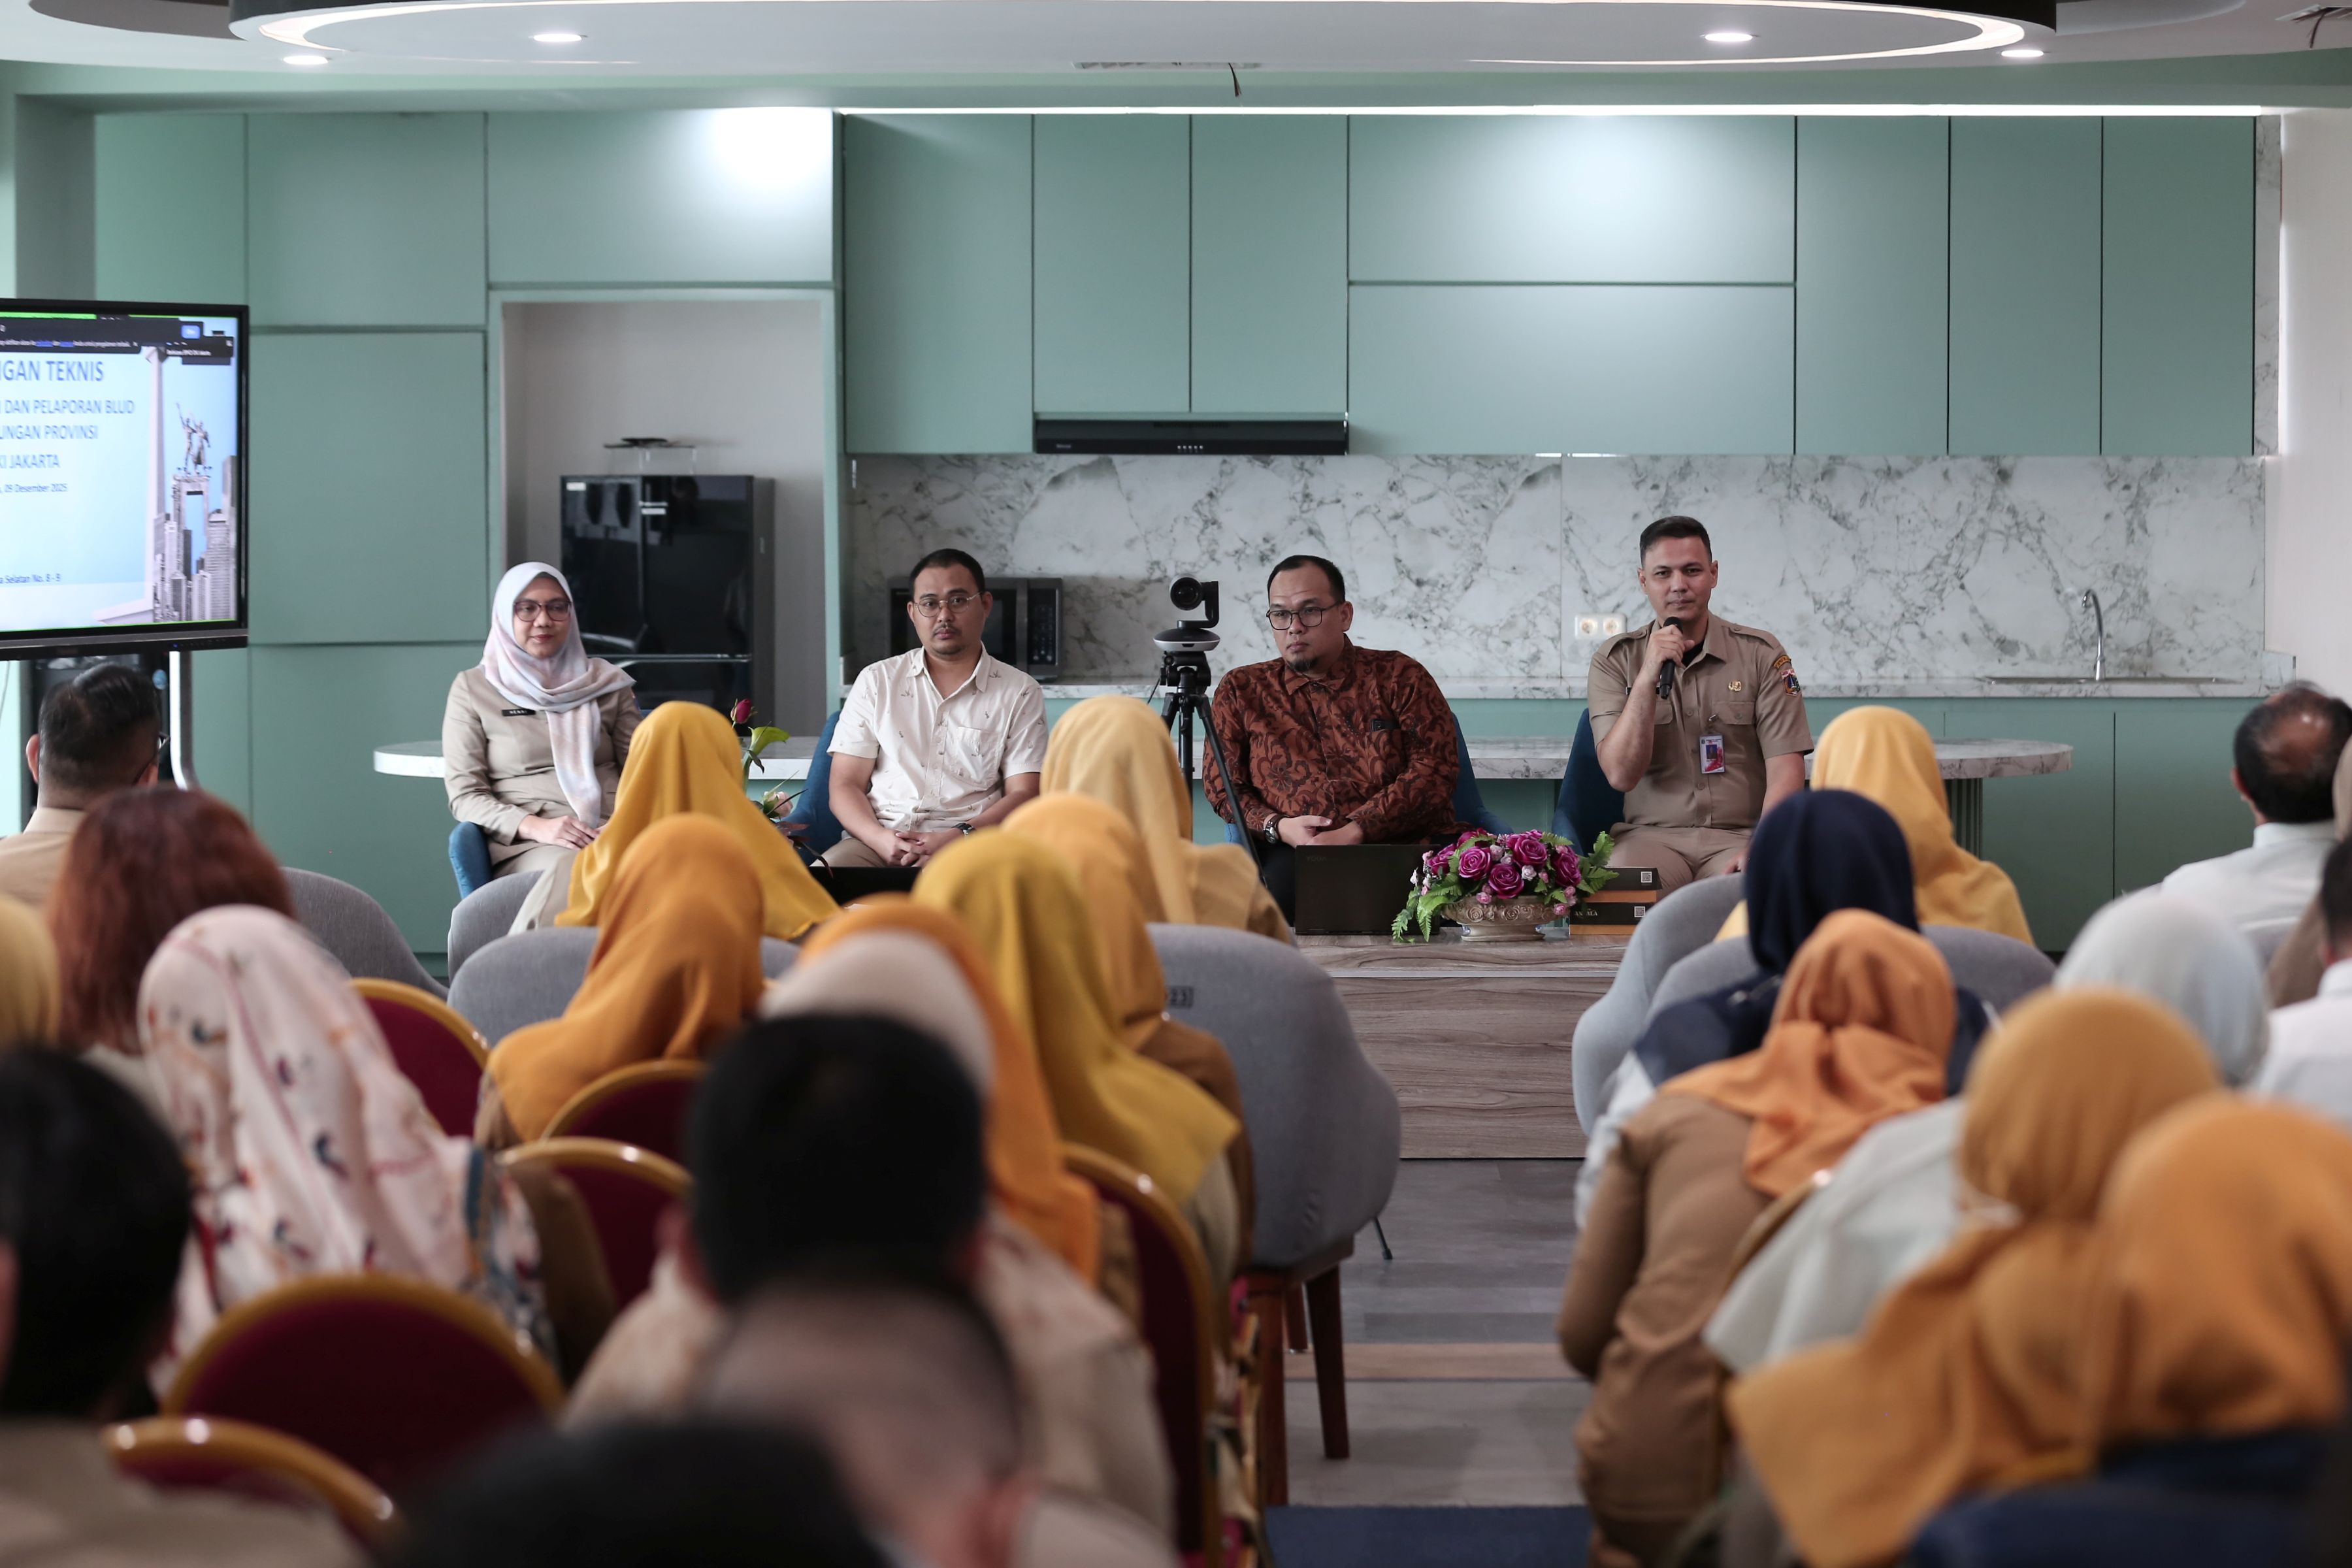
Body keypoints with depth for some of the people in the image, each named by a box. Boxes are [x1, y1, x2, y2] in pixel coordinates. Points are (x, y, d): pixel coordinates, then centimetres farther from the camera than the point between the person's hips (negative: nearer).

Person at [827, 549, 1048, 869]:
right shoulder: (876, 681, 14)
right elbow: (846, 785, 9)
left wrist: (959, 838, -15)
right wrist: (880, 839, -12)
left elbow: (1022, 795, 3)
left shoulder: (1021, 693, 9)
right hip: (878, 839, 2)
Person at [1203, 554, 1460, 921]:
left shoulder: (1398, 676, 12)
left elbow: (1437, 766, 1)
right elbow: (1220, 782, 17)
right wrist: (1277, 827, -6)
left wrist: (1356, 831, -12)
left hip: (1405, 845, 0)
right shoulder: (1240, 691, 20)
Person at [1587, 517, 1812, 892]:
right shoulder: (1614, 661, 7)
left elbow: (1785, 772, -2)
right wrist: (1648, 678, -16)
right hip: (1651, 834, 0)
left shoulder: (1762, 654, 6)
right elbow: (1621, 775, -5)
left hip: (1739, 836, 0)